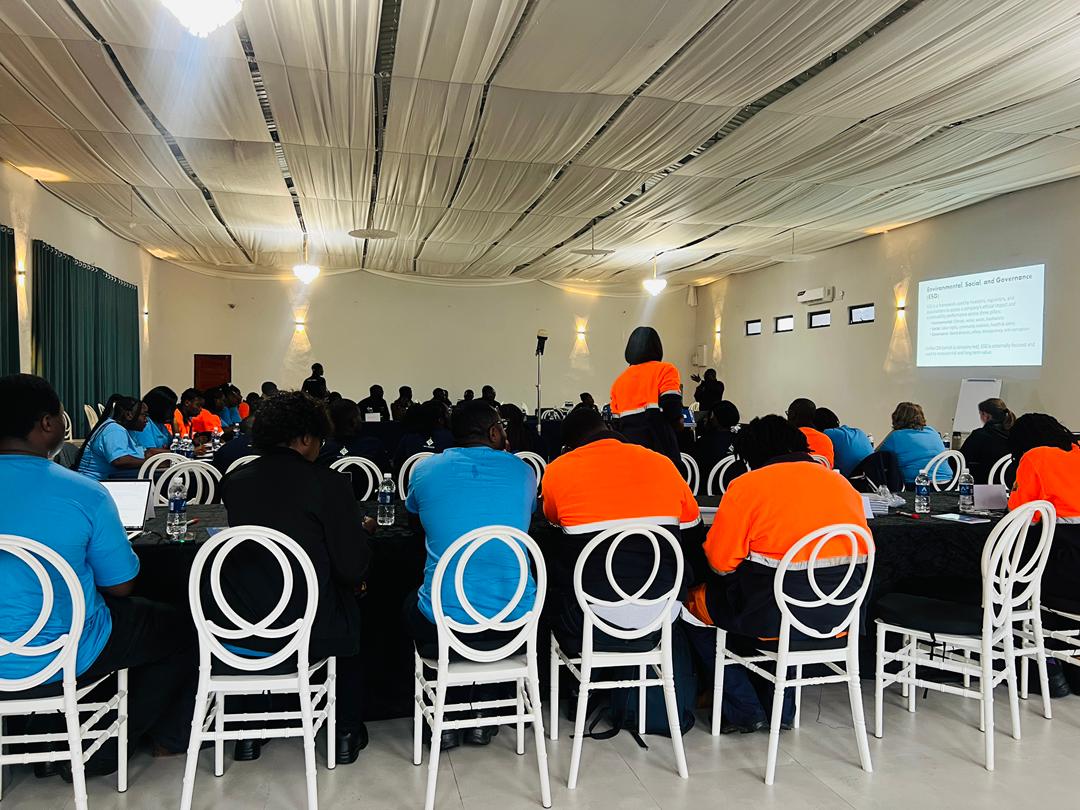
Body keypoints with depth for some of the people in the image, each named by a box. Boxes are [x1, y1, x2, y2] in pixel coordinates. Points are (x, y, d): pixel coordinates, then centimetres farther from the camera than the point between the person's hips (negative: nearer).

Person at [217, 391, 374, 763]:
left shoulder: (234, 480, -1)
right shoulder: (329, 484, -15)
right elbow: (351, 569, -13)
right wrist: (363, 531, 9)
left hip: (234, 634, 3)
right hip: (305, 635, -3)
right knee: (349, 615, 30)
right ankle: (347, 733, 33)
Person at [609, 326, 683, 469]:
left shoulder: (619, 380, 16)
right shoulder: (665, 370, 1)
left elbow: (617, 422, 13)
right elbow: (672, 410, -11)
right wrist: (678, 421, 7)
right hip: (659, 445, -5)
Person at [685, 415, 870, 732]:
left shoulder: (746, 485, -6)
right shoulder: (842, 483, 11)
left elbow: (721, 562, -8)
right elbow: (862, 553, 17)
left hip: (776, 616, -6)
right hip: (841, 614, 7)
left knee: (697, 601, 17)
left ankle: (744, 712, 20)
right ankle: (781, 708, 34)